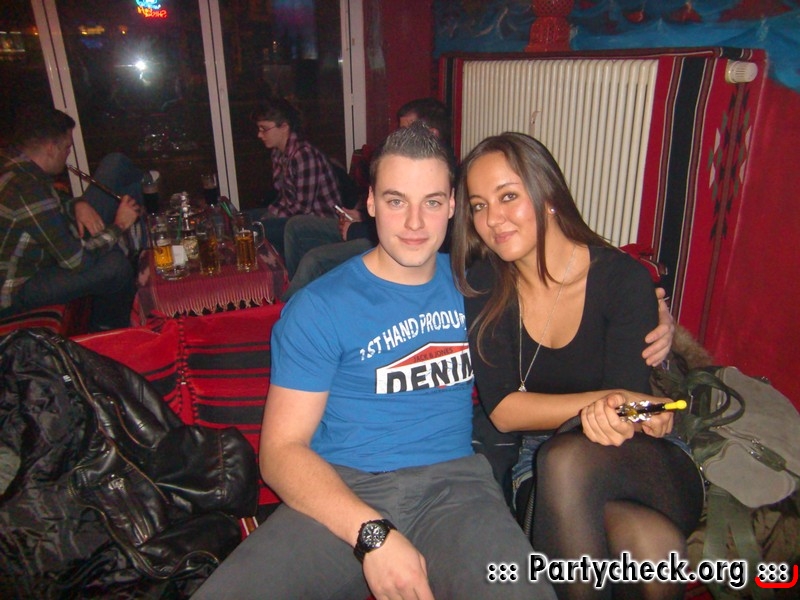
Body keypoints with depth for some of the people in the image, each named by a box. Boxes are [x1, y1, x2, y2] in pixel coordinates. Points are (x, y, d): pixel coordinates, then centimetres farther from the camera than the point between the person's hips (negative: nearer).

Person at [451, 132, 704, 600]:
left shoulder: (624, 278, -11)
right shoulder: (484, 285, -5)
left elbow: (628, 401, -13)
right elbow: (502, 410, -11)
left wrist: (617, 417, -37)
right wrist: (604, 401, -26)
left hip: (646, 463, 0)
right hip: (541, 466, 1)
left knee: (567, 459, -36)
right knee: (650, 544, -33)